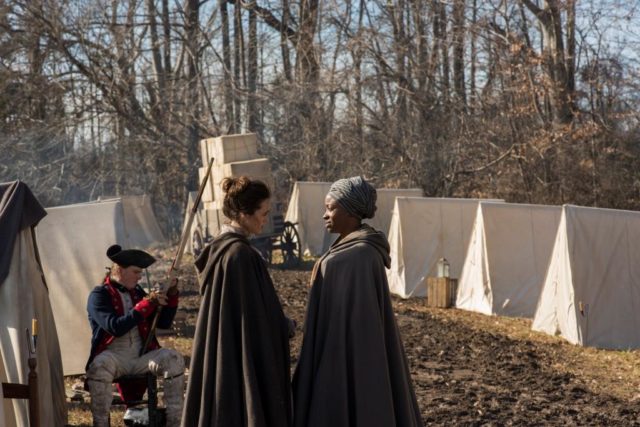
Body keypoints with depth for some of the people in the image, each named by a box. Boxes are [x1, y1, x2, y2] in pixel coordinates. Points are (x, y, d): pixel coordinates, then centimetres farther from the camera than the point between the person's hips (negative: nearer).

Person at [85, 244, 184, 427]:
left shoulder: (137, 292, 12)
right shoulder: (99, 295, -5)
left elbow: (164, 323, 13)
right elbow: (116, 327, -21)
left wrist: (171, 295, -3)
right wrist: (146, 304, -22)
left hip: (141, 356, 5)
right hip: (114, 357, -5)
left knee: (174, 359, -20)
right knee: (100, 366, -38)